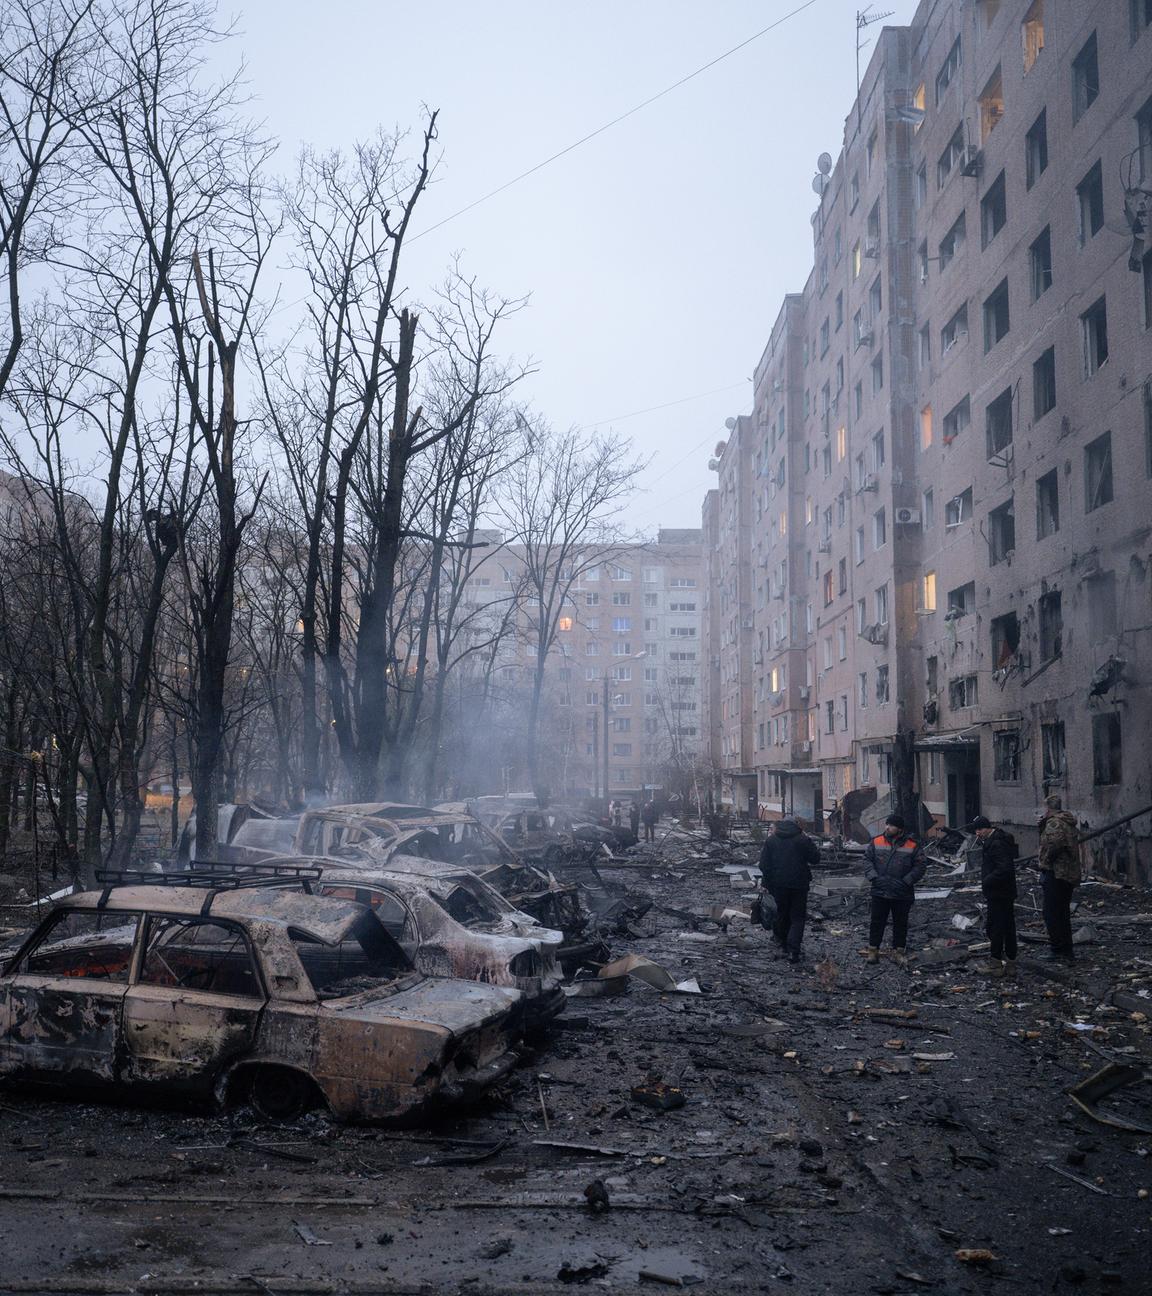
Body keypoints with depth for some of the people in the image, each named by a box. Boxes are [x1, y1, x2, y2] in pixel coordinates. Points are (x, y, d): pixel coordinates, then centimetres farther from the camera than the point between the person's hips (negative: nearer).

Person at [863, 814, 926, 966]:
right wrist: (873, 877, -10)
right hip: (880, 891, 1)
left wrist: (906, 881, -13)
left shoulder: (913, 845, -4)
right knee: (877, 922, 6)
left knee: (900, 923, 10)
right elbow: (867, 859, 4)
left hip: (902, 895, -1)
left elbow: (920, 866, -3)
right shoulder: (876, 842, 0)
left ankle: (898, 951, 22)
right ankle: (873, 950, 16)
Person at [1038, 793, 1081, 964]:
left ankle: (1057, 951, -3)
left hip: (1056, 873, -10)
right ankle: (1067, 951, 24)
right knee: (1063, 913, 17)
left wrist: (1045, 862, -17)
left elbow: (1054, 843, -31)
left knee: (1052, 913, -4)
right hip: (1070, 874, 10)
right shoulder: (1069, 823, 15)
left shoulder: (1054, 823, -15)